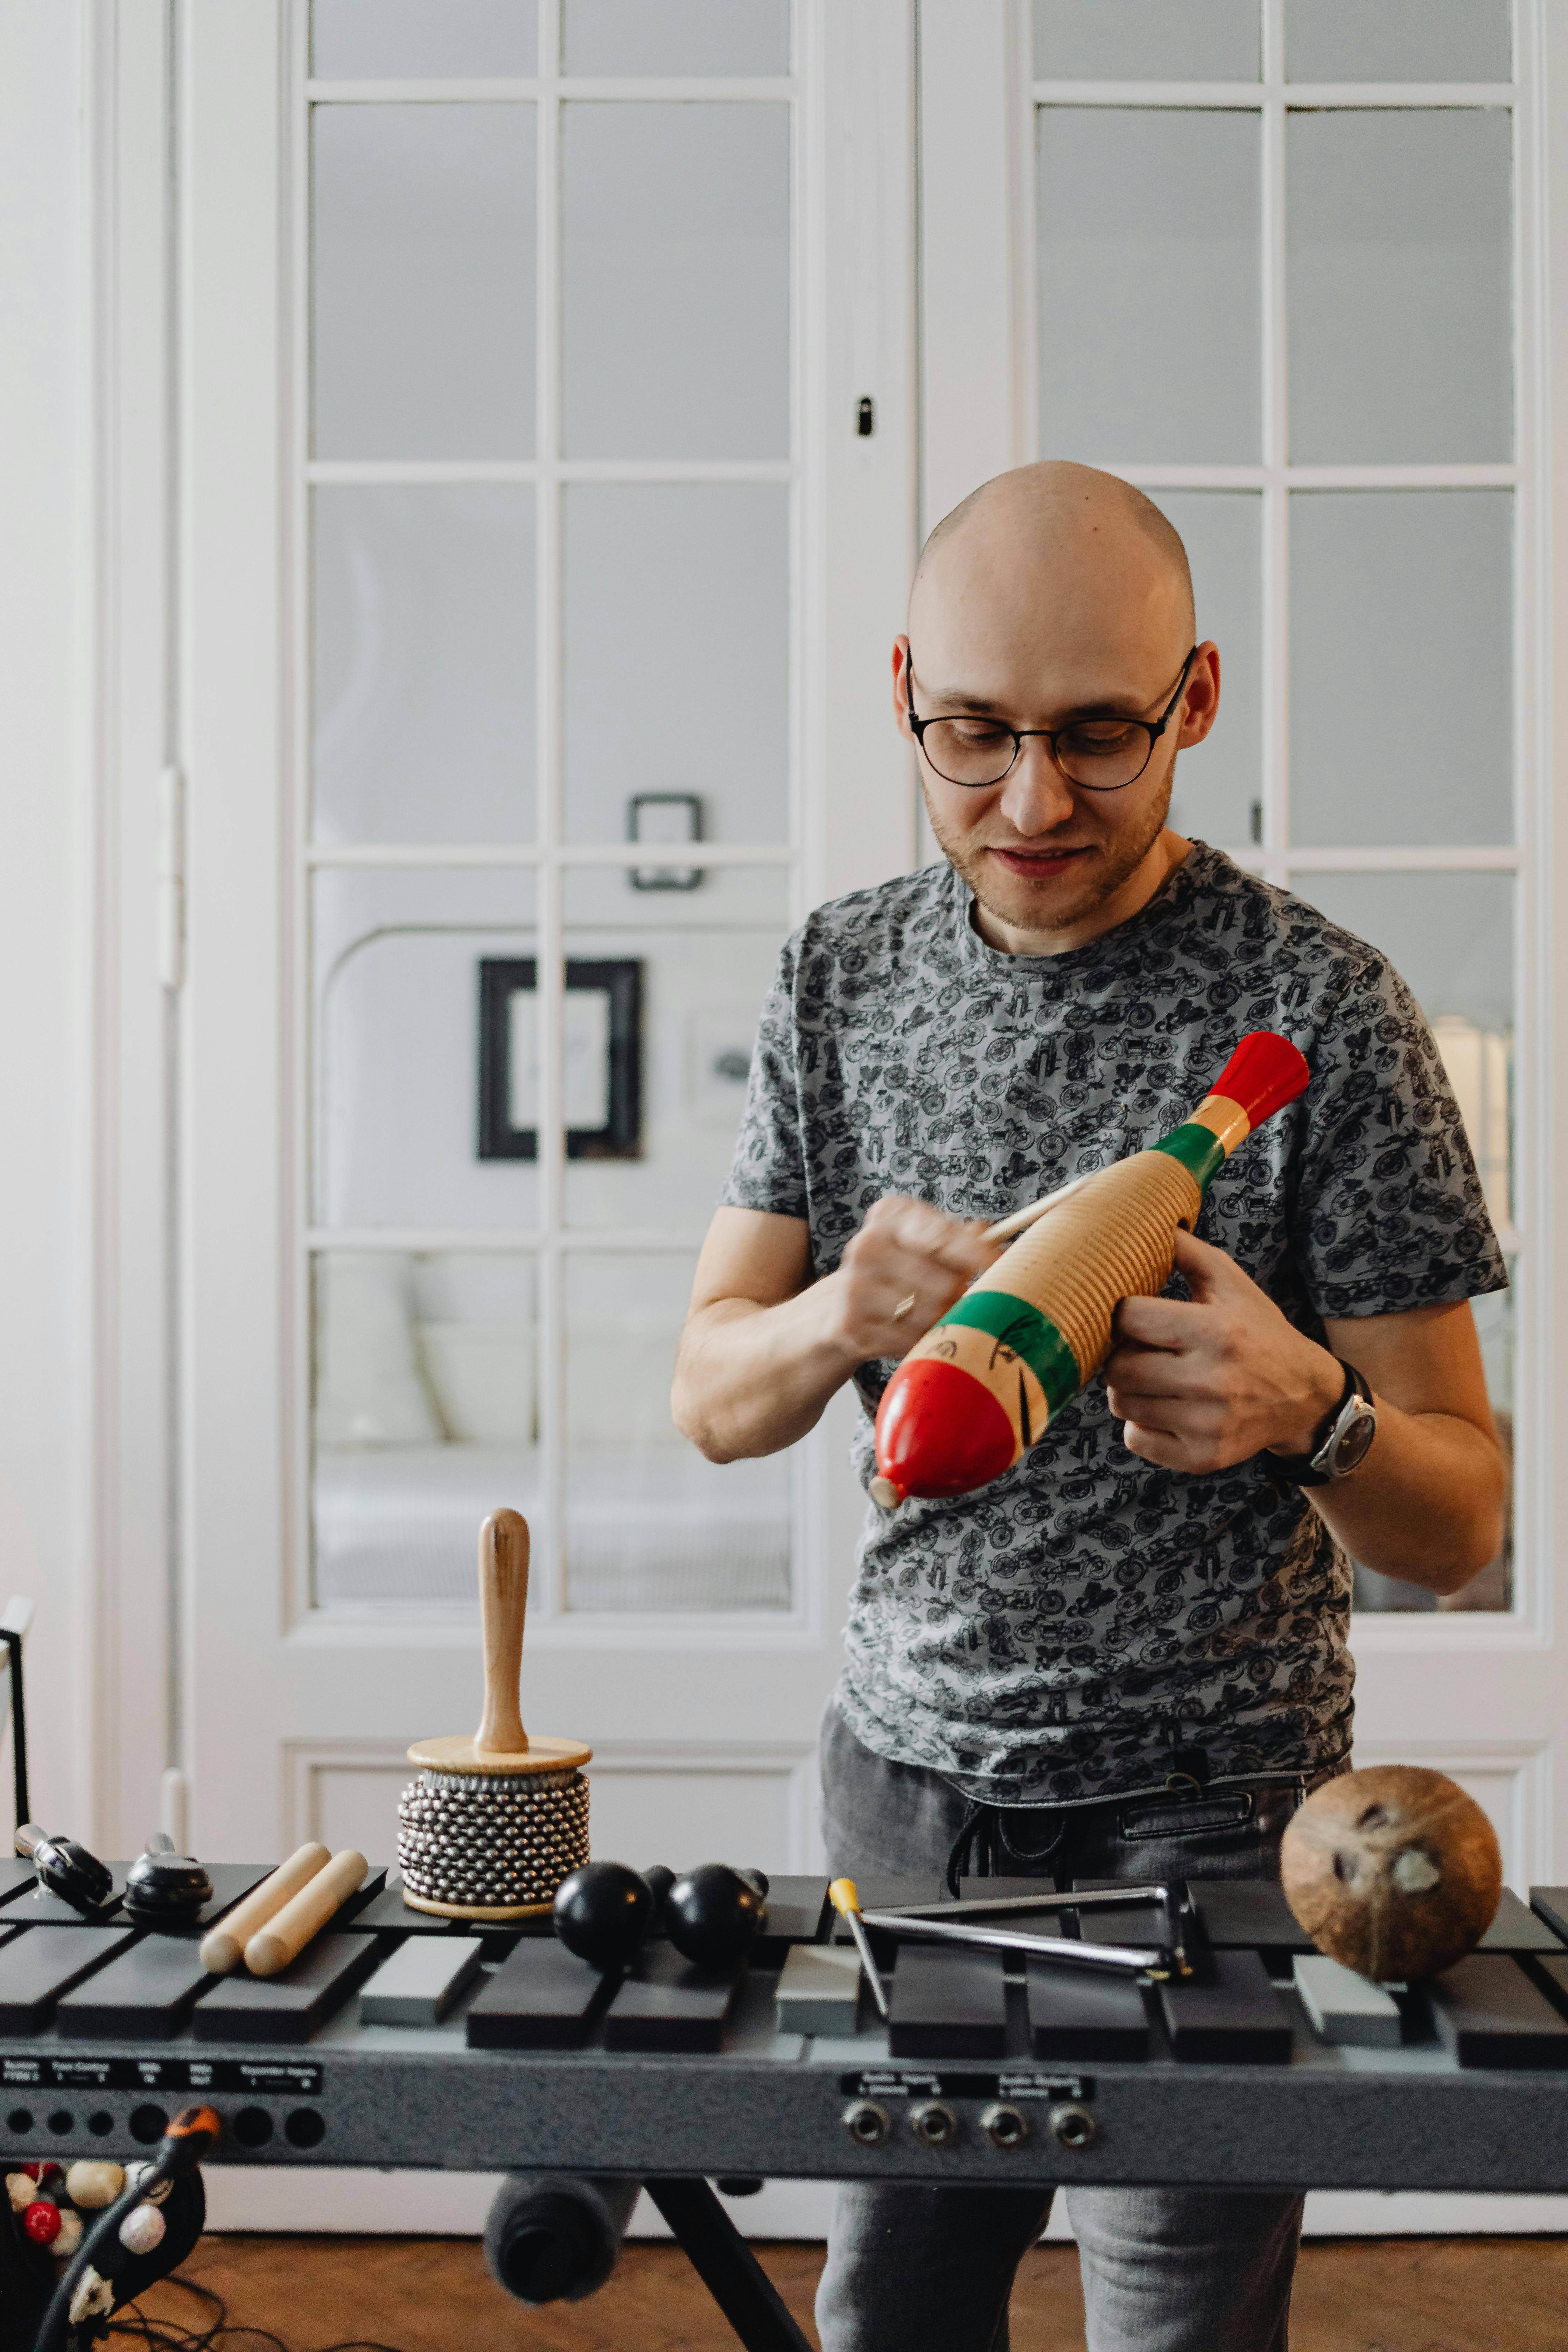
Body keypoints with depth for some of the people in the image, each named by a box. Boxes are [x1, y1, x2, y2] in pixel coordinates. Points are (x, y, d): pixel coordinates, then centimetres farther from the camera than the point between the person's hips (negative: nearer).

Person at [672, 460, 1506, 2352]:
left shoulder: (1319, 1013, -13)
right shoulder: (844, 975, 0)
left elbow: (1459, 1523, -11)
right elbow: (711, 1399, 1)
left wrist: (1308, 1407, -33)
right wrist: (842, 1317, -21)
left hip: (1208, 1805, -3)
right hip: (904, 1769, 4)